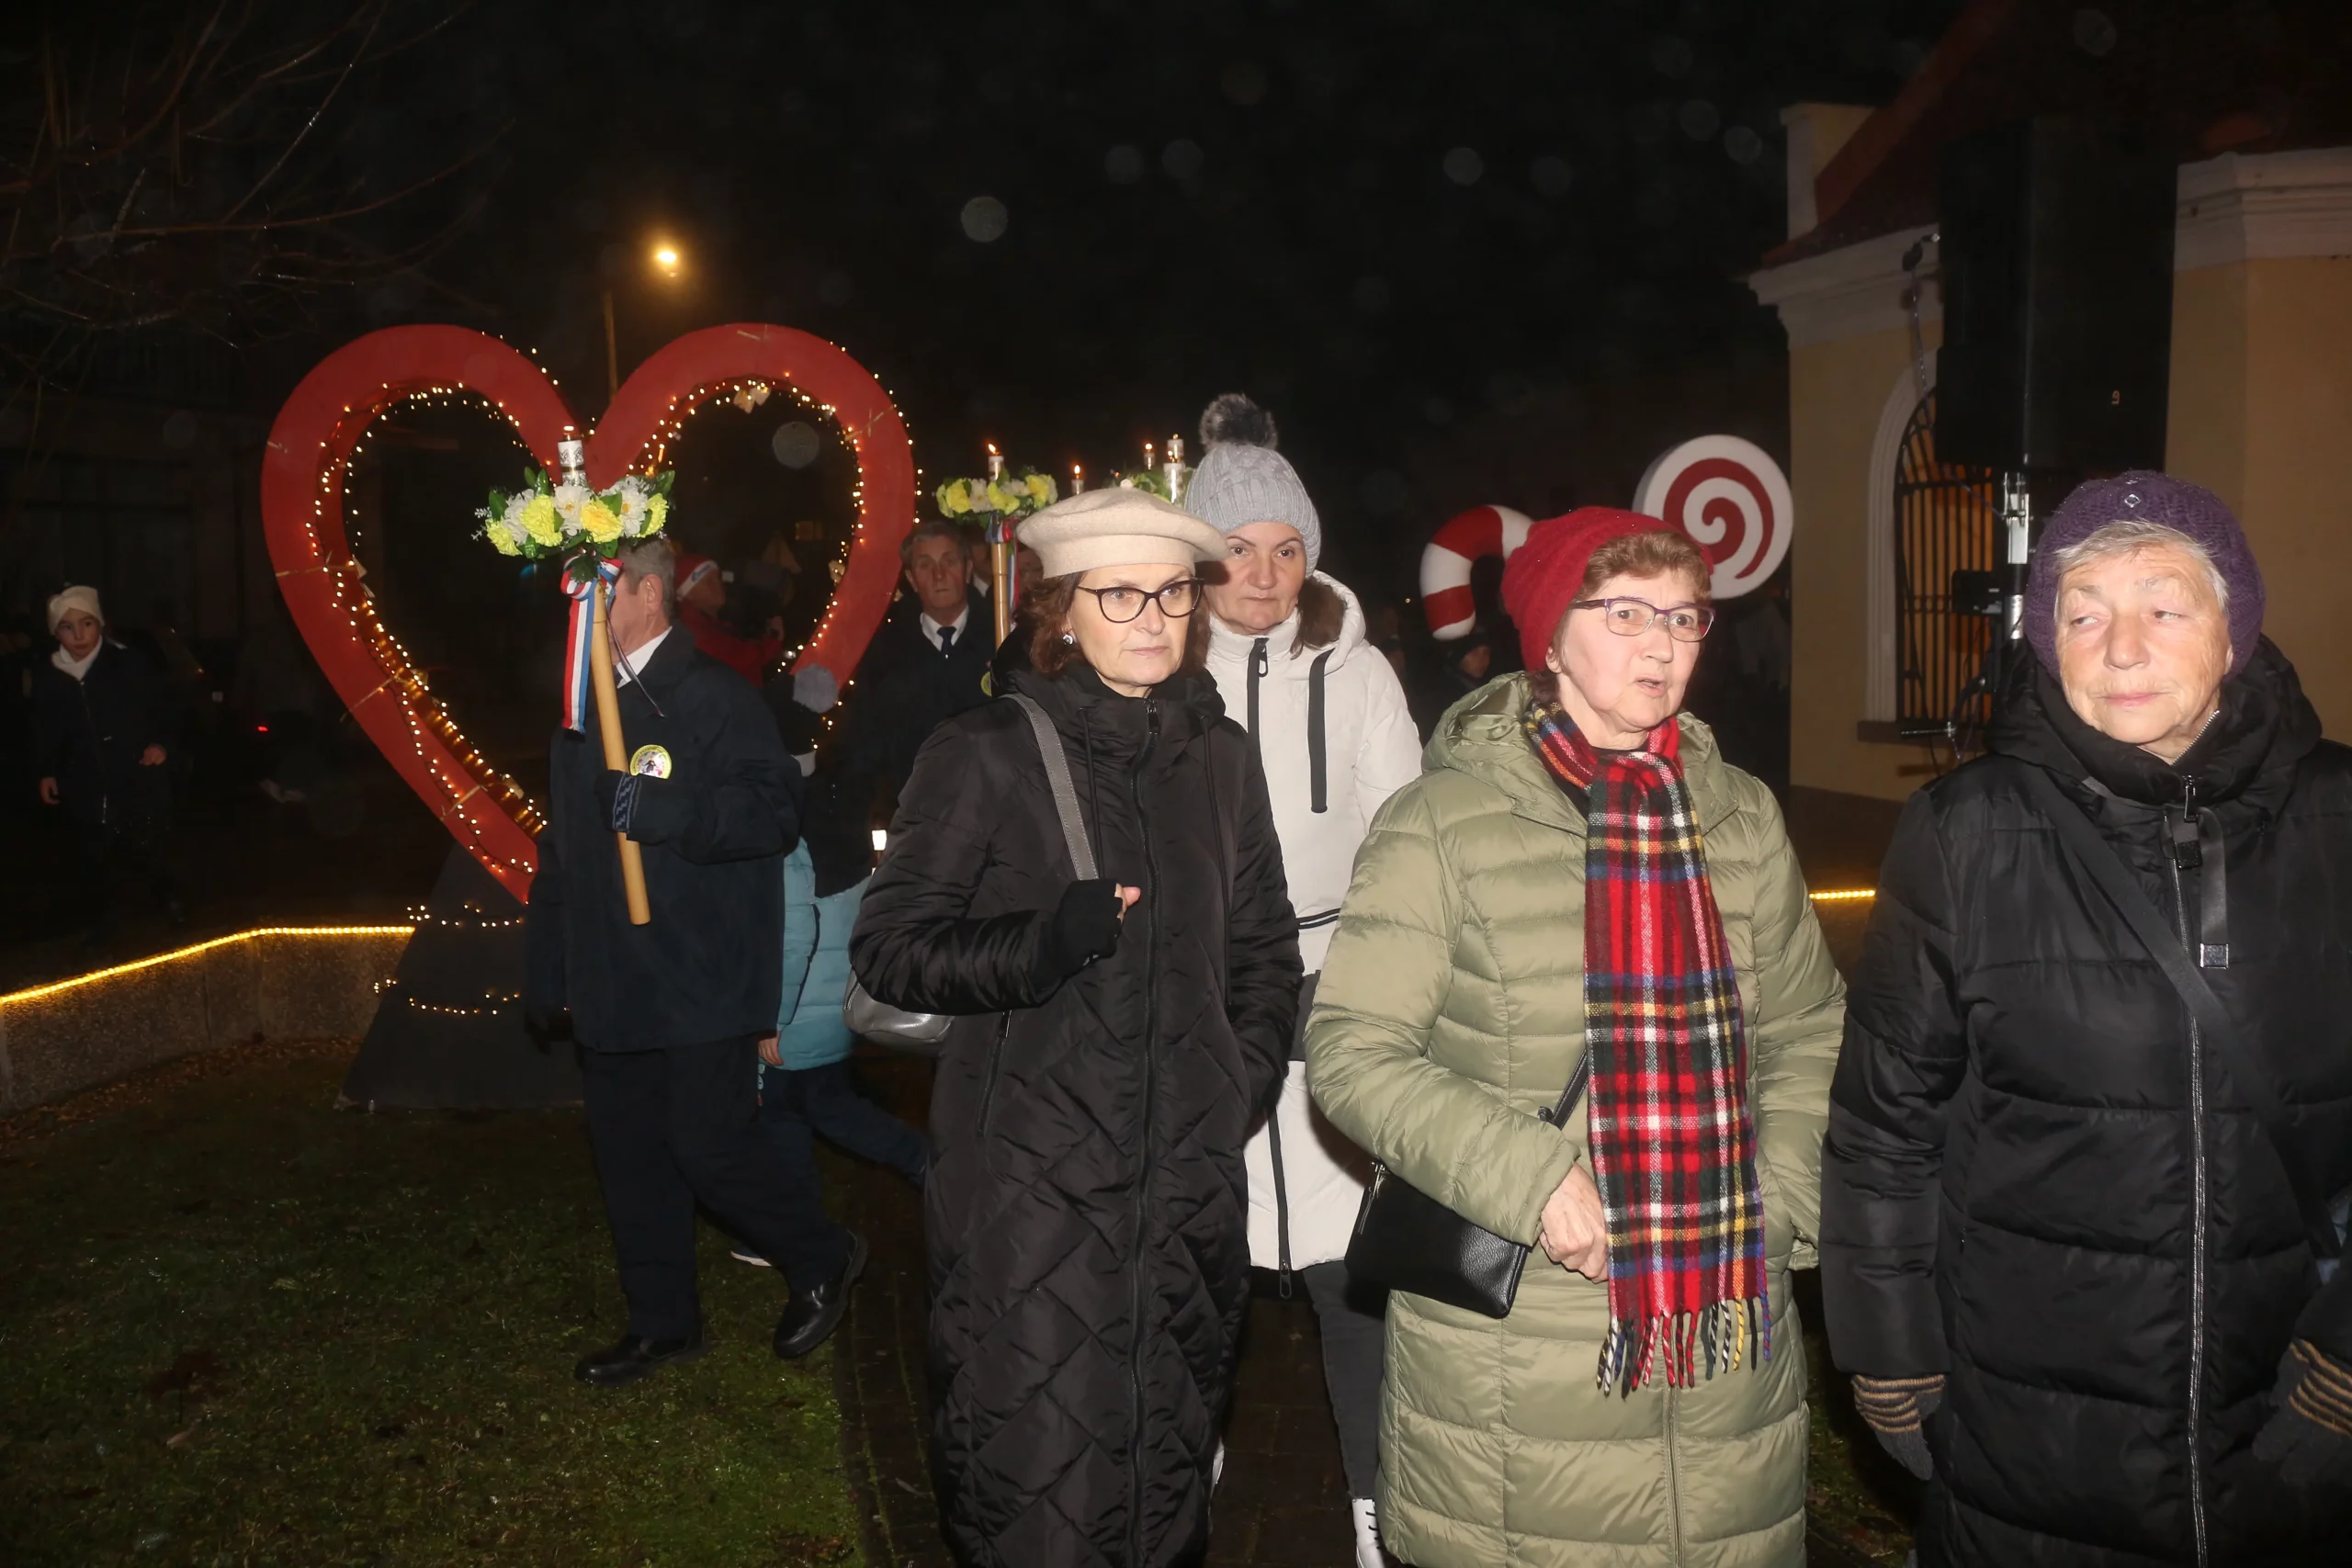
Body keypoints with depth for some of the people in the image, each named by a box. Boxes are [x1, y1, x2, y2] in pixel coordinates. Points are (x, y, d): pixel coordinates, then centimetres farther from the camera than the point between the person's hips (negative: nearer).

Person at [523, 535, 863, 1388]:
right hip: (613, 983, 8)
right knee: (628, 1150, 13)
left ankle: (822, 1259, 20)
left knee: (710, 1143, -6)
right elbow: (562, 845, 20)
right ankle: (662, 1322, 29)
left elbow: (774, 812, -20)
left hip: (702, 980, -8)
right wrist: (546, 970, 18)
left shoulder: (712, 694, -10)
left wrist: (667, 809, -31)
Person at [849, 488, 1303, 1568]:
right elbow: (888, 946, -8)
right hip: (1031, 1182, -4)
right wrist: (1044, 943, -22)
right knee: (1039, 1479, 2)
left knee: (1171, 1460, 19)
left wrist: (1243, 1083, 6)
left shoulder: (1218, 755, 7)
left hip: (1189, 1182, 5)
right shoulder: (986, 754, -7)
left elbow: (1264, 946, 16)